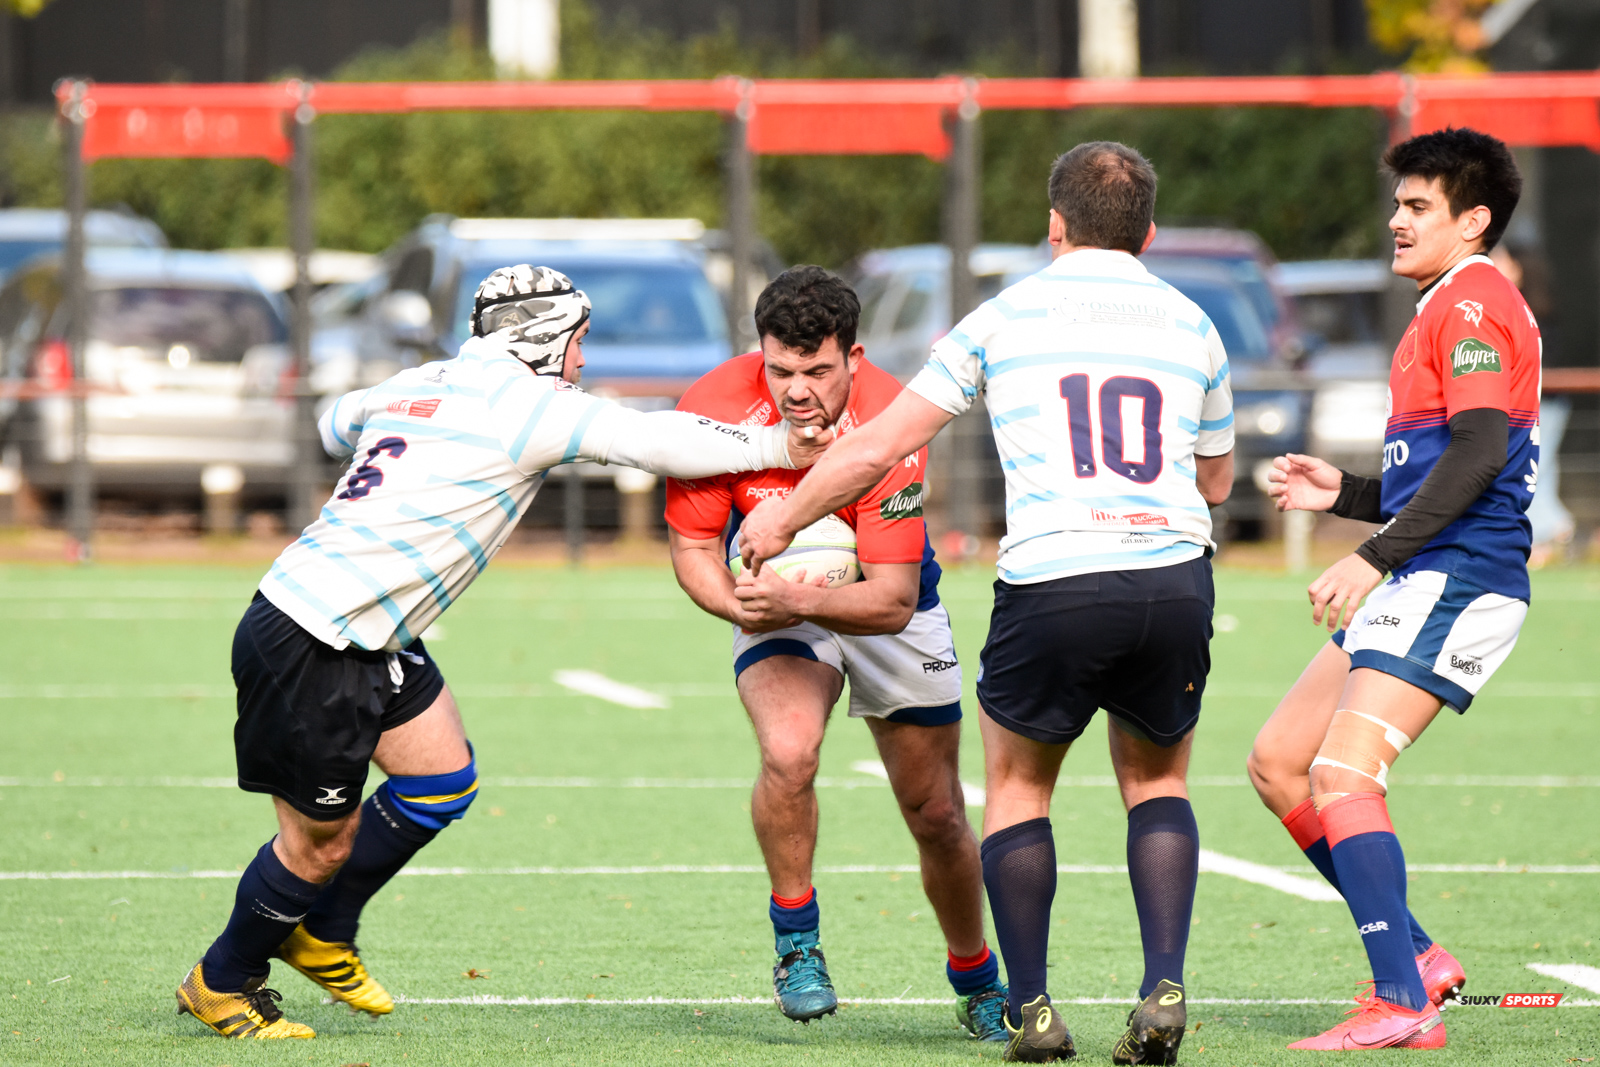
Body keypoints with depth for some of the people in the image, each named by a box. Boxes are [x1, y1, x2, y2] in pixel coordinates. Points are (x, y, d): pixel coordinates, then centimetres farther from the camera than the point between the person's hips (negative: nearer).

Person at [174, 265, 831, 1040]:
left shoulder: (420, 386, 11)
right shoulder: (525, 404, -13)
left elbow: (336, 424, 31)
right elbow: (656, 441, -13)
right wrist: (777, 449, -3)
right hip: (308, 649, -9)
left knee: (442, 780, 13)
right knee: (321, 844, 3)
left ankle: (322, 938, 27)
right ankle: (222, 984, 22)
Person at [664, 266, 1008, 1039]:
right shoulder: (716, 409, -27)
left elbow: (892, 600, -34)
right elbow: (692, 547, -14)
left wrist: (802, 601, -50)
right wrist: (741, 605, -34)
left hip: (885, 611, 0)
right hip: (779, 606, 0)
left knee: (936, 815, 7)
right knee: (788, 753, -29)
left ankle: (977, 983, 33)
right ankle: (797, 944, -9)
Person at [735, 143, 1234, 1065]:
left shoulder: (1006, 316, 9)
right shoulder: (1190, 324, 16)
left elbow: (879, 448, 10)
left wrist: (782, 520, 24)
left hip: (1052, 582, -2)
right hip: (1175, 575, 2)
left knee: (1017, 784, 18)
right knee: (1158, 783, 21)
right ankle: (1164, 988, 2)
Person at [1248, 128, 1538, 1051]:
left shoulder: (1472, 303, -8)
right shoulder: (1450, 308, 24)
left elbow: (1477, 455, -21)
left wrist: (1373, 558, -23)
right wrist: (1345, 492, 17)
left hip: (1453, 582, -11)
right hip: (1420, 584, 11)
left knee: (1342, 773, -20)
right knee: (1279, 763, 10)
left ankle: (1404, 1006, -25)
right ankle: (1415, 957, 11)